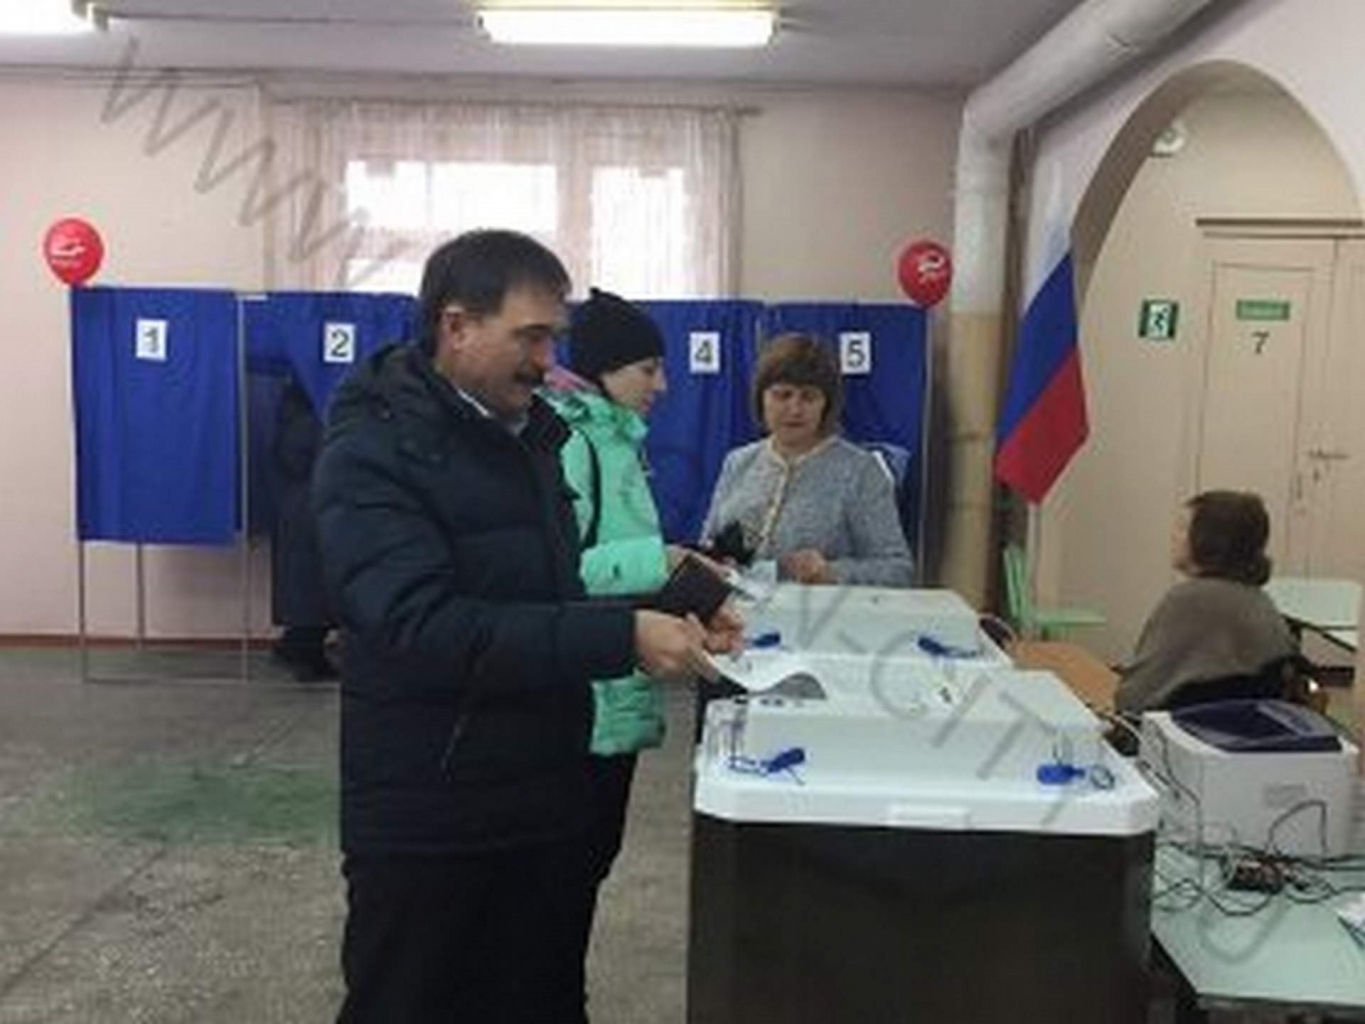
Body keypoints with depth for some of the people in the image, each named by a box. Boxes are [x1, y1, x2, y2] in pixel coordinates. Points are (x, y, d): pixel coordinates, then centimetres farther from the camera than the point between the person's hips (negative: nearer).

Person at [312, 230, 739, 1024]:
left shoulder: (529, 434, 10)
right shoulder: (374, 450, -15)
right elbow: (426, 628, -27)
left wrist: (666, 608, -3)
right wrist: (622, 638, -31)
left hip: (550, 802, 7)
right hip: (428, 827, -7)